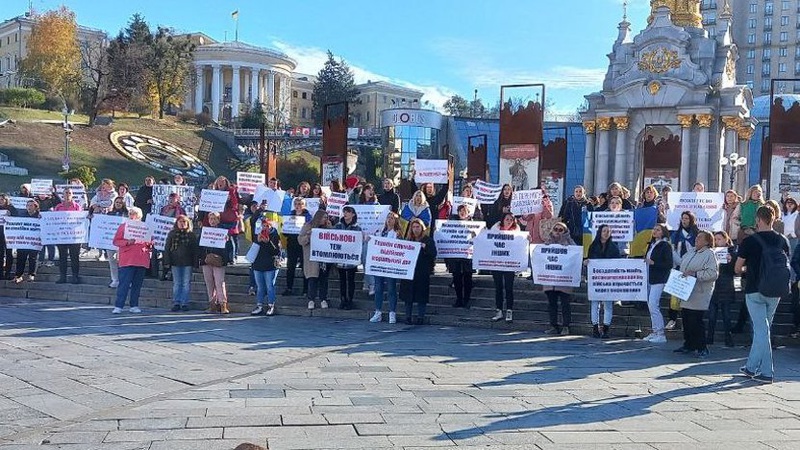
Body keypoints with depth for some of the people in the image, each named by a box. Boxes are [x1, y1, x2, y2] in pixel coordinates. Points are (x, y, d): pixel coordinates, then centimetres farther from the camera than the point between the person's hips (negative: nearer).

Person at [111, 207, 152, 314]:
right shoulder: (123, 226, 5)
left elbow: (149, 244, 19)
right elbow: (116, 241, 0)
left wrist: (149, 244, -5)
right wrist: (127, 242, -16)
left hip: (141, 260, 4)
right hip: (127, 260, -4)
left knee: (137, 284, 9)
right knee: (124, 283, -8)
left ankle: (134, 306, 17)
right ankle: (118, 306, -6)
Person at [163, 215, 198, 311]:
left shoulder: (192, 235, 6)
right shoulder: (172, 234, 8)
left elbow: (195, 250, 5)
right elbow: (167, 248, 7)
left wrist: (195, 262, -3)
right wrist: (167, 262, -2)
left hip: (187, 263, -1)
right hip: (175, 263, 1)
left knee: (186, 284, 0)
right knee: (176, 283, 5)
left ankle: (184, 303, 3)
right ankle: (176, 303, 9)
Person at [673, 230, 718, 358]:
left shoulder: (709, 254, -9)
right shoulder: (690, 252, 16)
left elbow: (713, 273, -18)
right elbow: (682, 265, 26)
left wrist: (695, 274, -21)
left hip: (699, 294, -8)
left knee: (696, 321, -8)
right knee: (686, 320, 12)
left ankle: (702, 348, 2)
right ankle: (688, 345, 23)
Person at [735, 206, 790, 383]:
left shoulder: (749, 241, -10)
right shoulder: (783, 241, 2)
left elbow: (737, 269, -3)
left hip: (755, 291, -4)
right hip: (775, 292, 4)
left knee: (761, 330, -1)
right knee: (762, 329, 14)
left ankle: (767, 372, -2)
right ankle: (751, 367, 23)